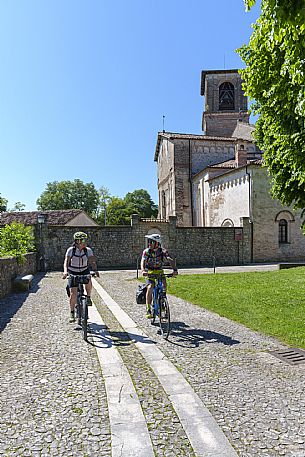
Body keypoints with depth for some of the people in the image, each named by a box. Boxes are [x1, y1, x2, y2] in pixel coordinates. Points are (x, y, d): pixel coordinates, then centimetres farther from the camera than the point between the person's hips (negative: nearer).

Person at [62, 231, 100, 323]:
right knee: (73, 294, -8)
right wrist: (65, 271, -45)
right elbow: (66, 262, -26)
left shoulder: (88, 250, -13)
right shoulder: (71, 250, -18)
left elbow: (92, 261, -21)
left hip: (84, 271, 1)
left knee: (88, 282, -32)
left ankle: (88, 297, -4)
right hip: (73, 272, -1)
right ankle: (72, 313, 9)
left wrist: (95, 270, -39)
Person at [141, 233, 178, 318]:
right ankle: (148, 309, -14)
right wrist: (143, 270, -46)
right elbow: (143, 262, -25)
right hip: (150, 272, -1)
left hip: (160, 272, 1)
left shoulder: (163, 252, -12)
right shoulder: (146, 251, -11)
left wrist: (174, 269, -43)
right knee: (150, 287, -22)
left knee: (164, 285, -25)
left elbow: (170, 260, -25)